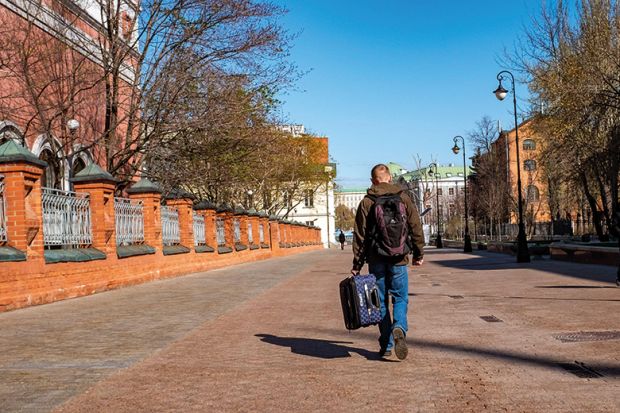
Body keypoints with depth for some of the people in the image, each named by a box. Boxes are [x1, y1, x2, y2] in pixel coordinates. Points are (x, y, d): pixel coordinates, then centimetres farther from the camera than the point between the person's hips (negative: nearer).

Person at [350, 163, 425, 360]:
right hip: (398, 258, 0)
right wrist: (418, 254, 13)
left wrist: (357, 264, 2)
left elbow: (359, 235, -2)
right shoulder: (403, 198, 2)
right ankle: (399, 328, -19)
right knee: (400, 298, 9)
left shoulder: (366, 202, -1)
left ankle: (386, 346, 13)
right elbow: (416, 228, 3)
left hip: (376, 259, 0)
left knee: (381, 301, 10)